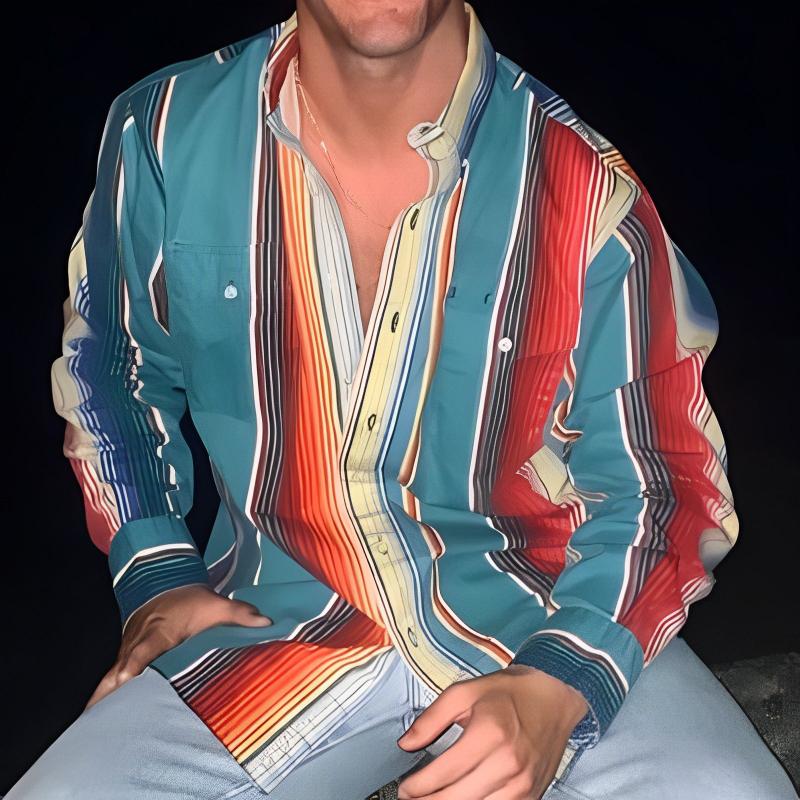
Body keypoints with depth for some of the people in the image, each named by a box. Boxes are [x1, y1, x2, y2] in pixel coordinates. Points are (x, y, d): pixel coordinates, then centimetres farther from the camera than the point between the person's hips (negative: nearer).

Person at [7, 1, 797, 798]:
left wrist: (557, 688, -22)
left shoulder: (583, 191, -13)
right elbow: (109, 362, 14)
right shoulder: (163, 137, -6)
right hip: (278, 624, 2)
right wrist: (155, 571, 5)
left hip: (546, 623, -1)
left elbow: (660, 479, -6)